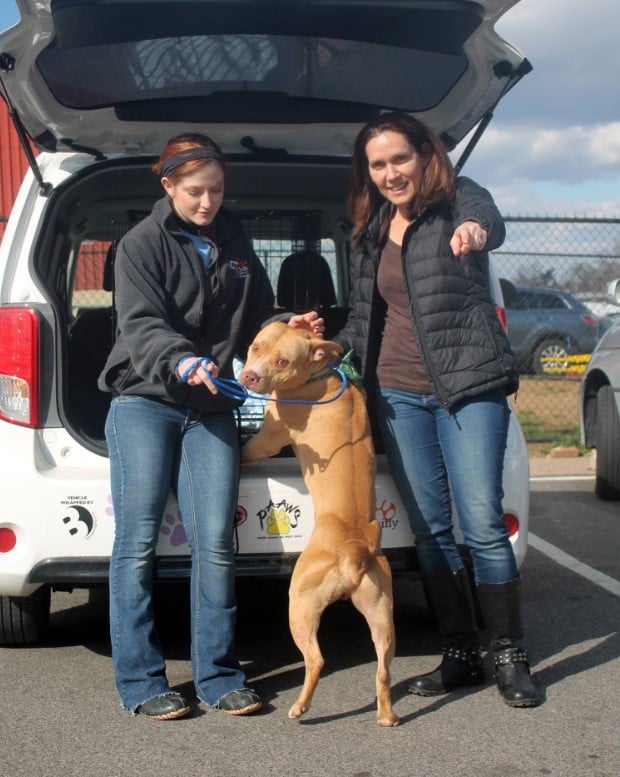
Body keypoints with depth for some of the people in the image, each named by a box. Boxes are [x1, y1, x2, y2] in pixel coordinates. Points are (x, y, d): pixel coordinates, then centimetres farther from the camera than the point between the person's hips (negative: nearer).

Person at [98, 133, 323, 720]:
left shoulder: (235, 243, 15)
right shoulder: (142, 245, -1)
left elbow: (257, 318, 23)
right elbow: (141, 327, -15)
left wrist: (288, 328, 1)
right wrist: (181, 362, -34)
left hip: (212, 410, 4)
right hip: (144, 403, -3)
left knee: (214, 544, -3)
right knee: (138, 540, -4)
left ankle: (218, 676, 7)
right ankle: (140, 682, 5)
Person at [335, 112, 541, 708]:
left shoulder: (459, 200, -2)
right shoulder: (369, 231, 14)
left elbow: (488, 218, -27)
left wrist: (478, 230, -50)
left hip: (469, 386, -5)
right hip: (398, 394, 5)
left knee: (482, 523, -8)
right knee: (429, 528, 6)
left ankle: (509, 656, 7)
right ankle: (460, 654, 17)